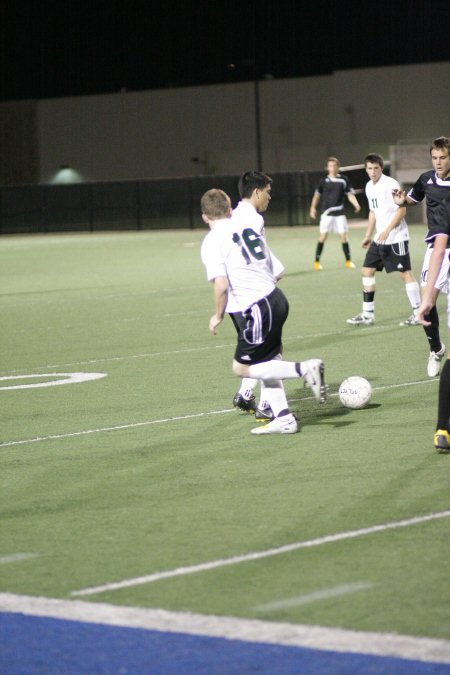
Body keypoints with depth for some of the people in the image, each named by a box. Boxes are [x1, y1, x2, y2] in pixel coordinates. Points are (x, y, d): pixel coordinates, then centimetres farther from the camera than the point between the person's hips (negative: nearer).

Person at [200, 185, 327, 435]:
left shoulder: (211, 241, -10)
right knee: (268, 362, 20)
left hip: (256, 309, -8)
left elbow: (221, 284, -17)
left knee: (242, 368, 3)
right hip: (275, 298, 8)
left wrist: (218, 315, -2)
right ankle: (283, 419, 19)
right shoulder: (247, 220, 11)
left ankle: (305, 369, -8)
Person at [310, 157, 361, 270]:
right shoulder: (323, 180, 2)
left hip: (339, 213, 1)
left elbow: (350, 194, 0)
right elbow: (317, 195, 12)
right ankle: (317, 262, 3)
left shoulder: (344, 180, 1)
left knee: (344, 236, 0)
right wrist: (313, 208, 3)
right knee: (323, 236, -4)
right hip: (327, 213, -1)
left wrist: (356, 204, -16)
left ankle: (348, 261, 11)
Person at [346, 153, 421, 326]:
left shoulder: (390, 184, -13)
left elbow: (402, 209, -16)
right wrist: (368, 235, 22)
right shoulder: (369, 187, 12)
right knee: (367, 271, 6)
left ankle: (418, 314, -1)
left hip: (396, 237, -8)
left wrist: (387, 231, -22)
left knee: (405, 273, -7)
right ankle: (368, 314, 12)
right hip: (379, 239, 8)